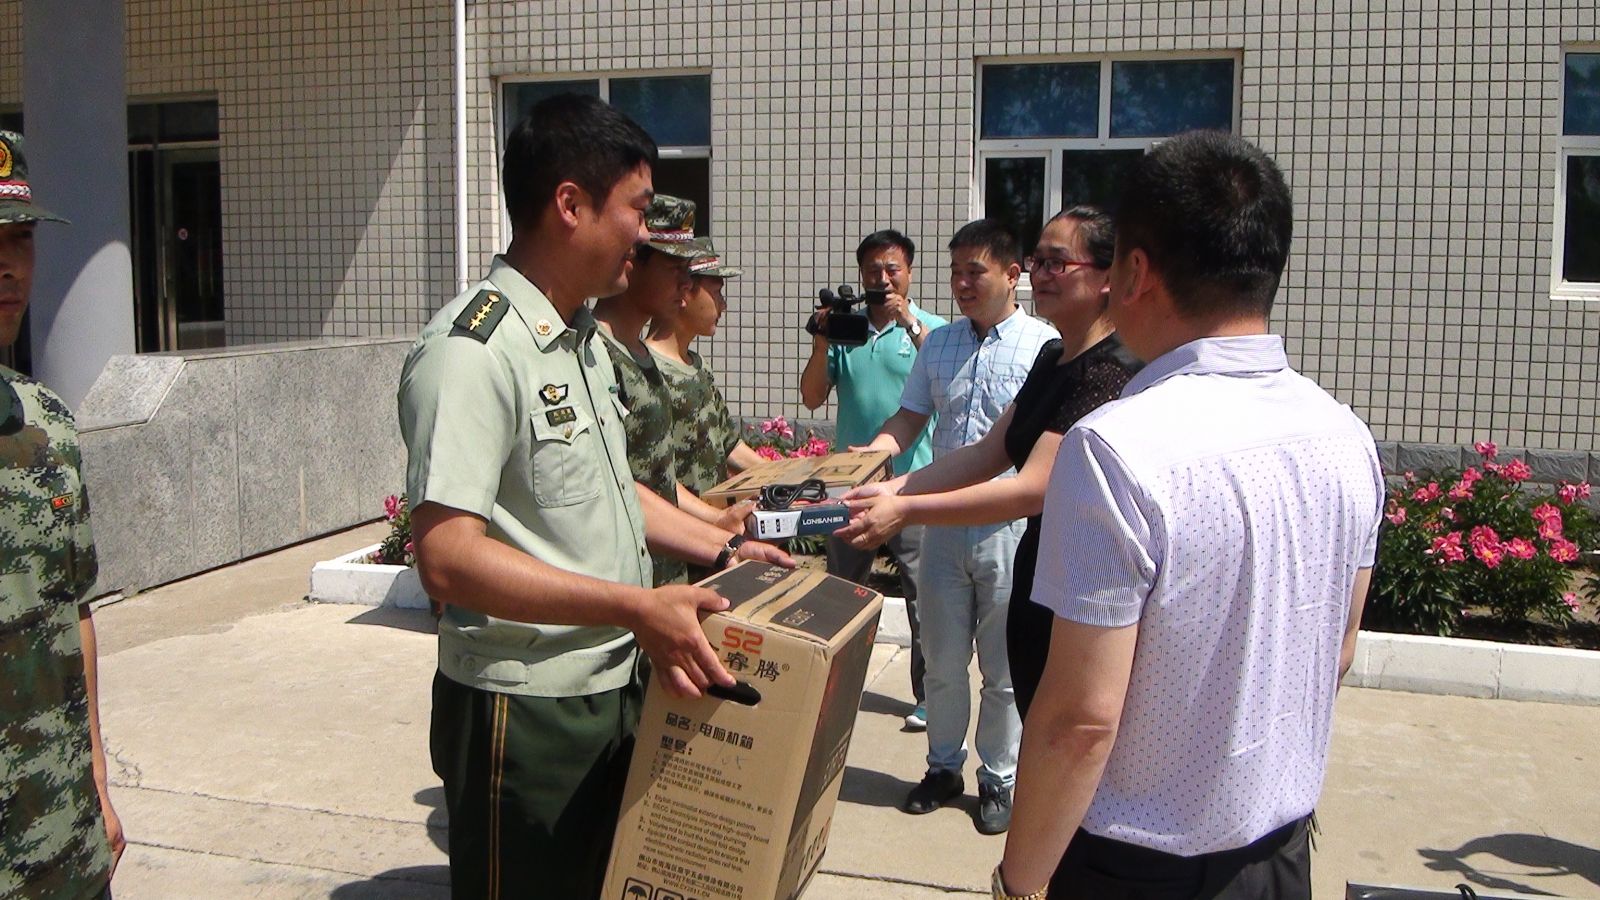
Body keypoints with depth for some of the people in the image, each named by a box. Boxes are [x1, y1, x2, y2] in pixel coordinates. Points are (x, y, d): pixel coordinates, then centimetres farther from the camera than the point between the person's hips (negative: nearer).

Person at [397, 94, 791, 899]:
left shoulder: (584, 340, 11)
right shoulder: (472, 351, -21)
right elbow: (447, 557, -28)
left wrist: (721, 549, 16)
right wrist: (636, 607, -31)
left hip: (614, 690, 9)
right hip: (523, 713, -9)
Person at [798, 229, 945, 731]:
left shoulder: (930, 329, 2)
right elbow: (812, 398, 3)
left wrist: (912, 326, -22)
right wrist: (821, 342, -10)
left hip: (914, 484, -3)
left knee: (924, 597, -1)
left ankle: (929, 696, 10)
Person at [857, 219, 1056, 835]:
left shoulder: (1044, 346, -6)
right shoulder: (939, 344, 9)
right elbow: (909, 418, 13)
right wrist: (867, 456, -5)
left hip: (1011, 527, -4)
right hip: (944, 524, 4)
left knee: (1004, 669, 7)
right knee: (942, 661, 13)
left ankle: (999, 779, 23)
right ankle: (944, 767, 30)